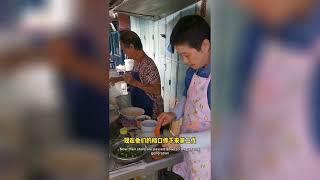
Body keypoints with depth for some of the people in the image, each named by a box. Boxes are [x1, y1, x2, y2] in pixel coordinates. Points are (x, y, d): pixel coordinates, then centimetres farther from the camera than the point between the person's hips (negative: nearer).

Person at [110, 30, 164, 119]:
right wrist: (119, 78, 10)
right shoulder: (137, 61, 2)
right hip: (138, 107, 8)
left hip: (150, 110, -8)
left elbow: (157, 91, -26)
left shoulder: (148, 64, -24)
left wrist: (135, 82, -30)